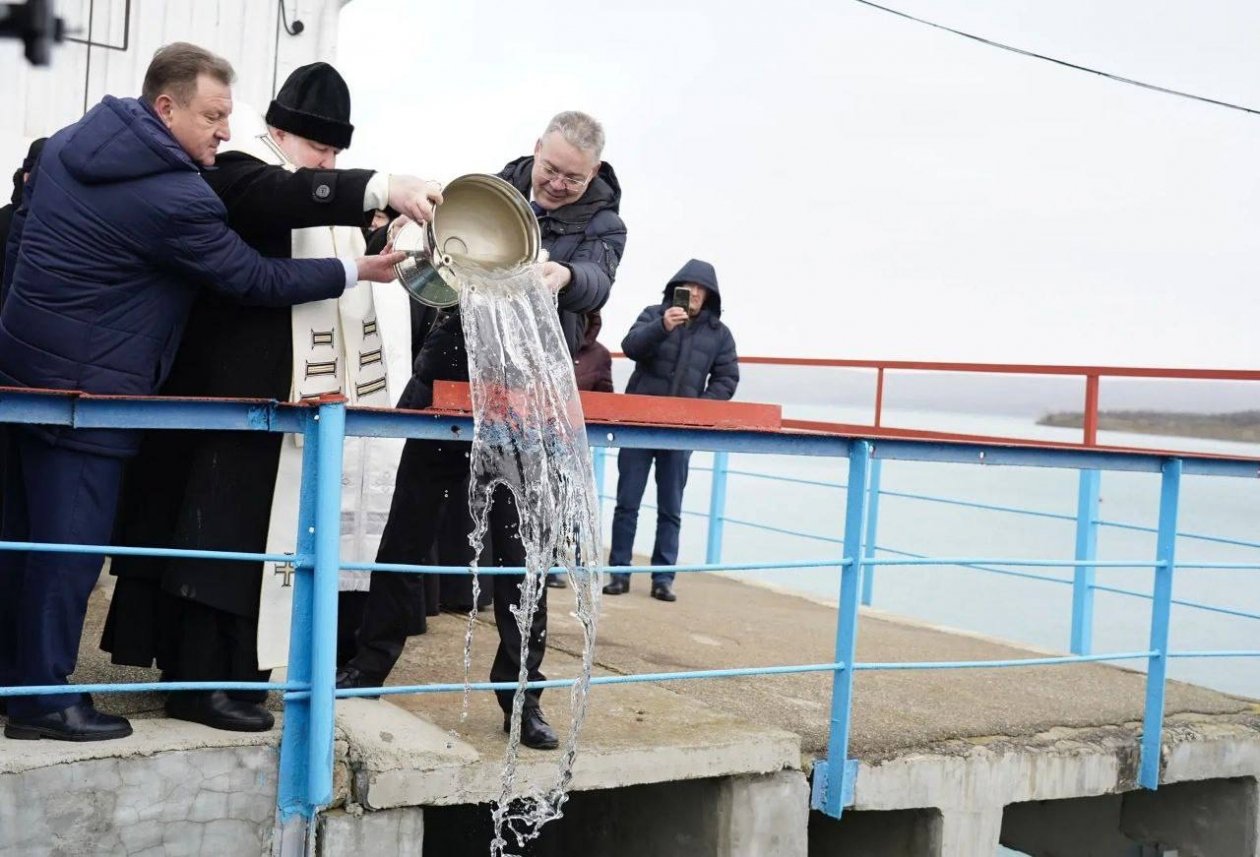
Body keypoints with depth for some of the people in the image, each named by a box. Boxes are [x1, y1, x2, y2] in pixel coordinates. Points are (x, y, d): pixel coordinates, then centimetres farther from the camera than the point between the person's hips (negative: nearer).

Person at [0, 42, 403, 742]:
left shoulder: (71, 142, 8)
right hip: (90, 386, -9)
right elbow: (256, 278, -12)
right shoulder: (177, 198, -20)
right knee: (71, 540, 0)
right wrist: (356, 271, -3)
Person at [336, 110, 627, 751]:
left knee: (519, 543, 3)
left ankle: (521, 691, 15)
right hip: (447, 378, 2)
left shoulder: (601, 223, 0)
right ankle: (371, 661, 23)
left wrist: (565, 276, -44)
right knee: (408, 525, 8)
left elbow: (598, 282, -20)